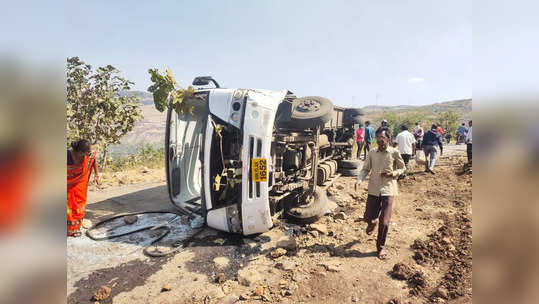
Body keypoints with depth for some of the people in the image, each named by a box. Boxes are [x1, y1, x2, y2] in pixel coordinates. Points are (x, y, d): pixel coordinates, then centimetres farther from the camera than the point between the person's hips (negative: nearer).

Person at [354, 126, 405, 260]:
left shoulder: (394, 153, -3)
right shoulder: (372, 153, 4)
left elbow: (402, 168, 9)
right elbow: (365, 169, 6)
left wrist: (392, 173, -11)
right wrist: (360, 180, -13)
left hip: (388, 190, -2)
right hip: (373, 190, 2)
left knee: (384, 222, -1)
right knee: (367, 218, 5)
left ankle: (380, 248, 20)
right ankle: (373, 222, 45)